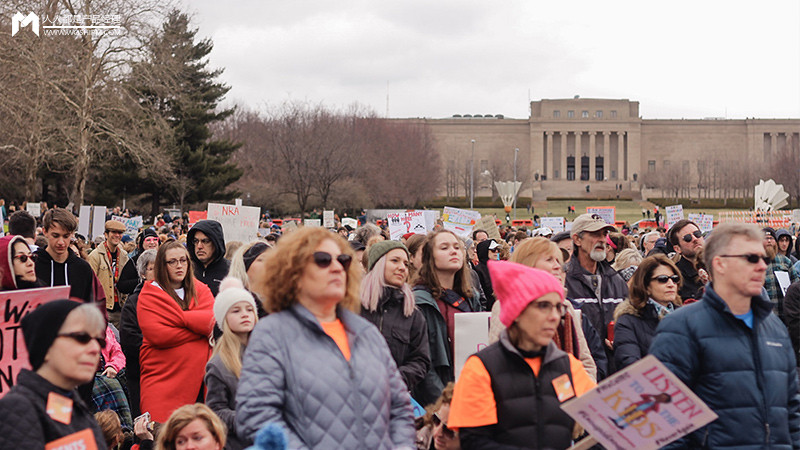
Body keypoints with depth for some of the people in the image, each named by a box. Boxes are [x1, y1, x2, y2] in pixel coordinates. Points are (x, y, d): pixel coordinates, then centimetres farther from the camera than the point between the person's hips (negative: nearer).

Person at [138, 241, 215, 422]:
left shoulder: (200, 290, 15)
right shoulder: (149, 295, 2)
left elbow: (216, 319, -2)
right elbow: (157, 335, -11)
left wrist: (181, 317, -10)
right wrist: (200, 327, -7)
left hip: (198, 374, 3)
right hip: (163, 378, -3)